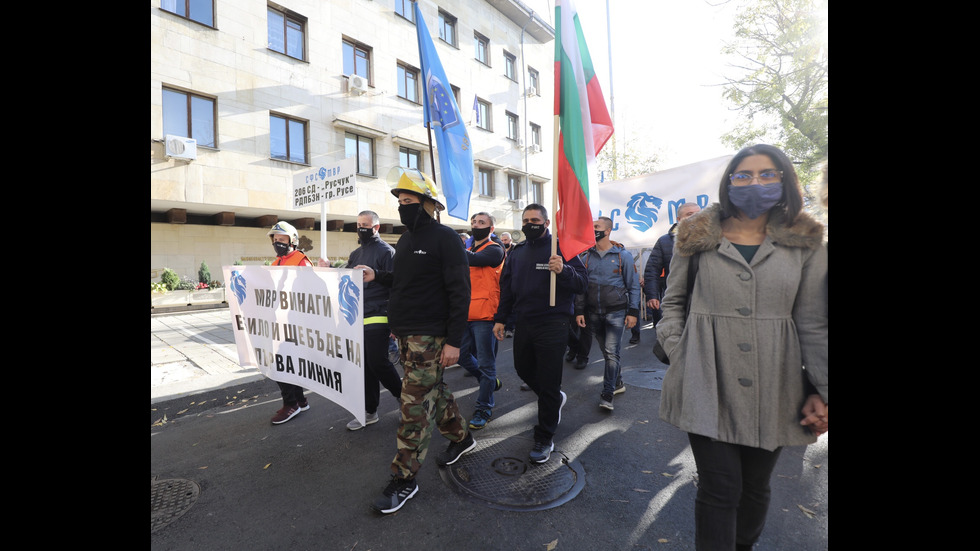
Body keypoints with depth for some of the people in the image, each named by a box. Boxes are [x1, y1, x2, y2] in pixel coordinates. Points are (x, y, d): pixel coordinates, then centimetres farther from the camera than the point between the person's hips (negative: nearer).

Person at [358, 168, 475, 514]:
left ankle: (404, 479, 12)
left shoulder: (444, 238, -13)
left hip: (429, 336, -9)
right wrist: (377, 276, 4)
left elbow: (459, 291, -17)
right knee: (433, 390, 19)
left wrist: (453, 341, -21)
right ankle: (461, 438, 40)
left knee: (415, 404, -3)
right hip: (404, 333, 9)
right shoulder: (406, 238, 15)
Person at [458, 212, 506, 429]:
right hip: (465, 314, 7)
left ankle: (484, 408, 16)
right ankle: (490, 381, 38)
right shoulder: (468, 250, 16)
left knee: (485, 362, 1)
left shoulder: (494, 250, -5)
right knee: (462, 355, 14)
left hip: (484, 315, -7)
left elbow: (474, 259, -23)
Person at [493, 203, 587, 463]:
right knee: (523, 368, 20)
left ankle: (545, 438, 20)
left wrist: (563, 271, -30)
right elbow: (506, 287, 16)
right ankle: (555, 398, 47)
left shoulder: (561, 247, -7)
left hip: (552, 324, -6)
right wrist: (500, 318, 13)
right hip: (523, 322, 6)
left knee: (548, 383, 2)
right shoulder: (516, 252, 10)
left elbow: (582, 283, -11)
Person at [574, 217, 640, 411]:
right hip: (594, 313, 4)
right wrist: (579, 311, 2)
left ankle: (607, 394, -2)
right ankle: (617, 382, 31)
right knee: (606, 351, 12)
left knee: (611, 351, -8)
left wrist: (633, 312, -5)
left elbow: (633, 285, 1)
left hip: (616, 312, -4)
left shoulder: (622, 255, -2)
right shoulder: (587, 256, 6)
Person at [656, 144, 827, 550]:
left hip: (772, 387, 2)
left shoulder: (805, 243, 6)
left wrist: (821, 391, 1)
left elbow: (813, 323, 4)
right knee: (720, 487, 0)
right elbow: (673, 300, 7)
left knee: (755, 486, 16)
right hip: (708, 382, -2)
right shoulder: (698, 237, 3)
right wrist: (677, 353, -4)